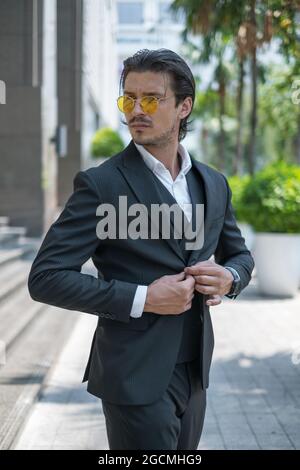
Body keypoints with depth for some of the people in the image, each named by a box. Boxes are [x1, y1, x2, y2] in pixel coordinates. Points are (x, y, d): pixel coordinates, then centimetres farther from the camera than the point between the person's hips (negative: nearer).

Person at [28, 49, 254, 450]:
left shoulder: (214, 183, 7)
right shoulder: (101, 184, -11)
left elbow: (240, 254, 21)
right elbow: (46, 277, -14)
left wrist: (229, 278, -4)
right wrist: (142, 299, -20)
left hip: (195, 372, 6)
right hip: (138, 378, -6)